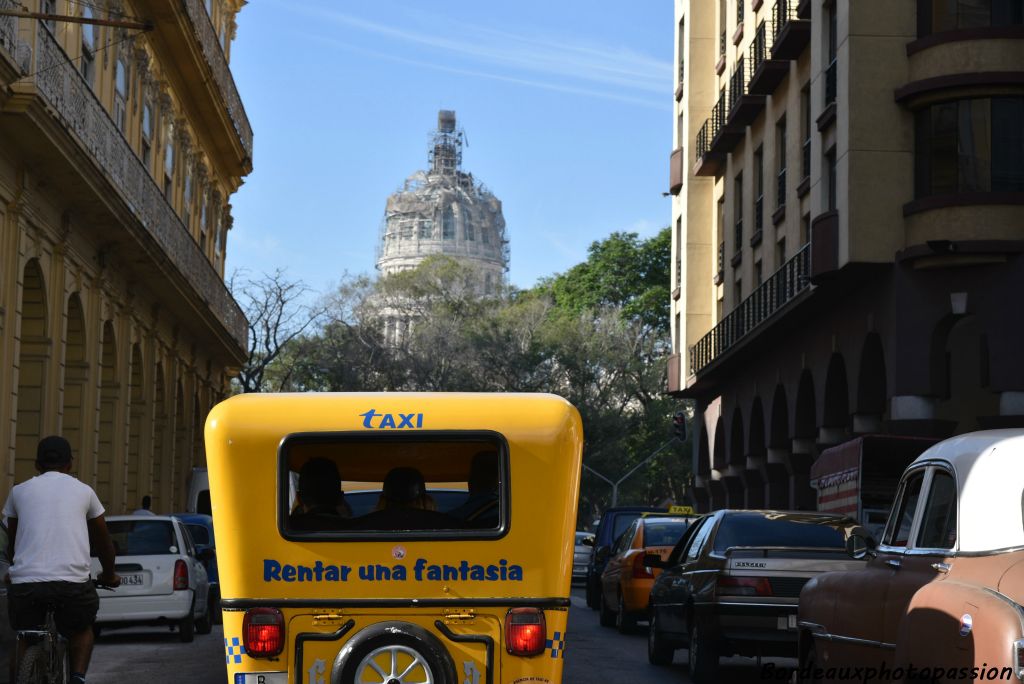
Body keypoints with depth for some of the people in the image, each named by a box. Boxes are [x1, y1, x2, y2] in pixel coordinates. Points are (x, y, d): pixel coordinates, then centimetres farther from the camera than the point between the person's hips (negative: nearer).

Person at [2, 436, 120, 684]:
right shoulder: (83, 491, 16)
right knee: (81, 630, 27)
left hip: (25, 582, 0)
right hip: (73, 583, 0)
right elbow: (103, 541, 27)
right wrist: (109, 575, 44)